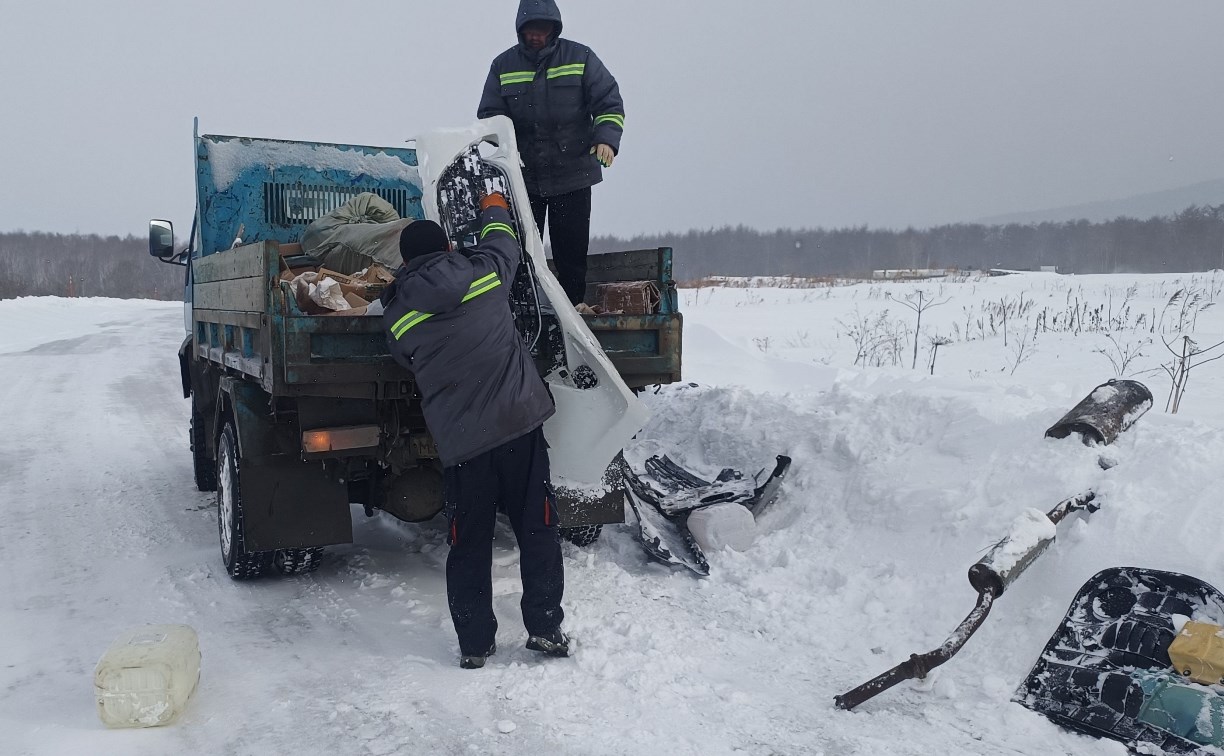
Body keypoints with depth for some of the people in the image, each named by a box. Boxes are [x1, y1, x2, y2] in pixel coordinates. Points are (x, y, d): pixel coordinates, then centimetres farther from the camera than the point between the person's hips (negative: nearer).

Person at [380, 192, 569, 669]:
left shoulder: (397, 313, 3)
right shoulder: (483, 273, 2)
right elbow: (502, 240, 22)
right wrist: (494, 207, 42)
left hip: (460, 441, 0)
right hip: (520, 421, 0)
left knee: (469, 545, 12)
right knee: (537, 530, 11)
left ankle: (475, 644, 17)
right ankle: (545, 629, 15)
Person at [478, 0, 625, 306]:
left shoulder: (580, 58, 2)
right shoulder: (503, 66, 6)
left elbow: (609, 104, 1)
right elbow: (489, 117, 10)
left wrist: (607, 138, -19)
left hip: (573, 176, -1)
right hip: (522, 177, 2)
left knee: (571, 250, 3)